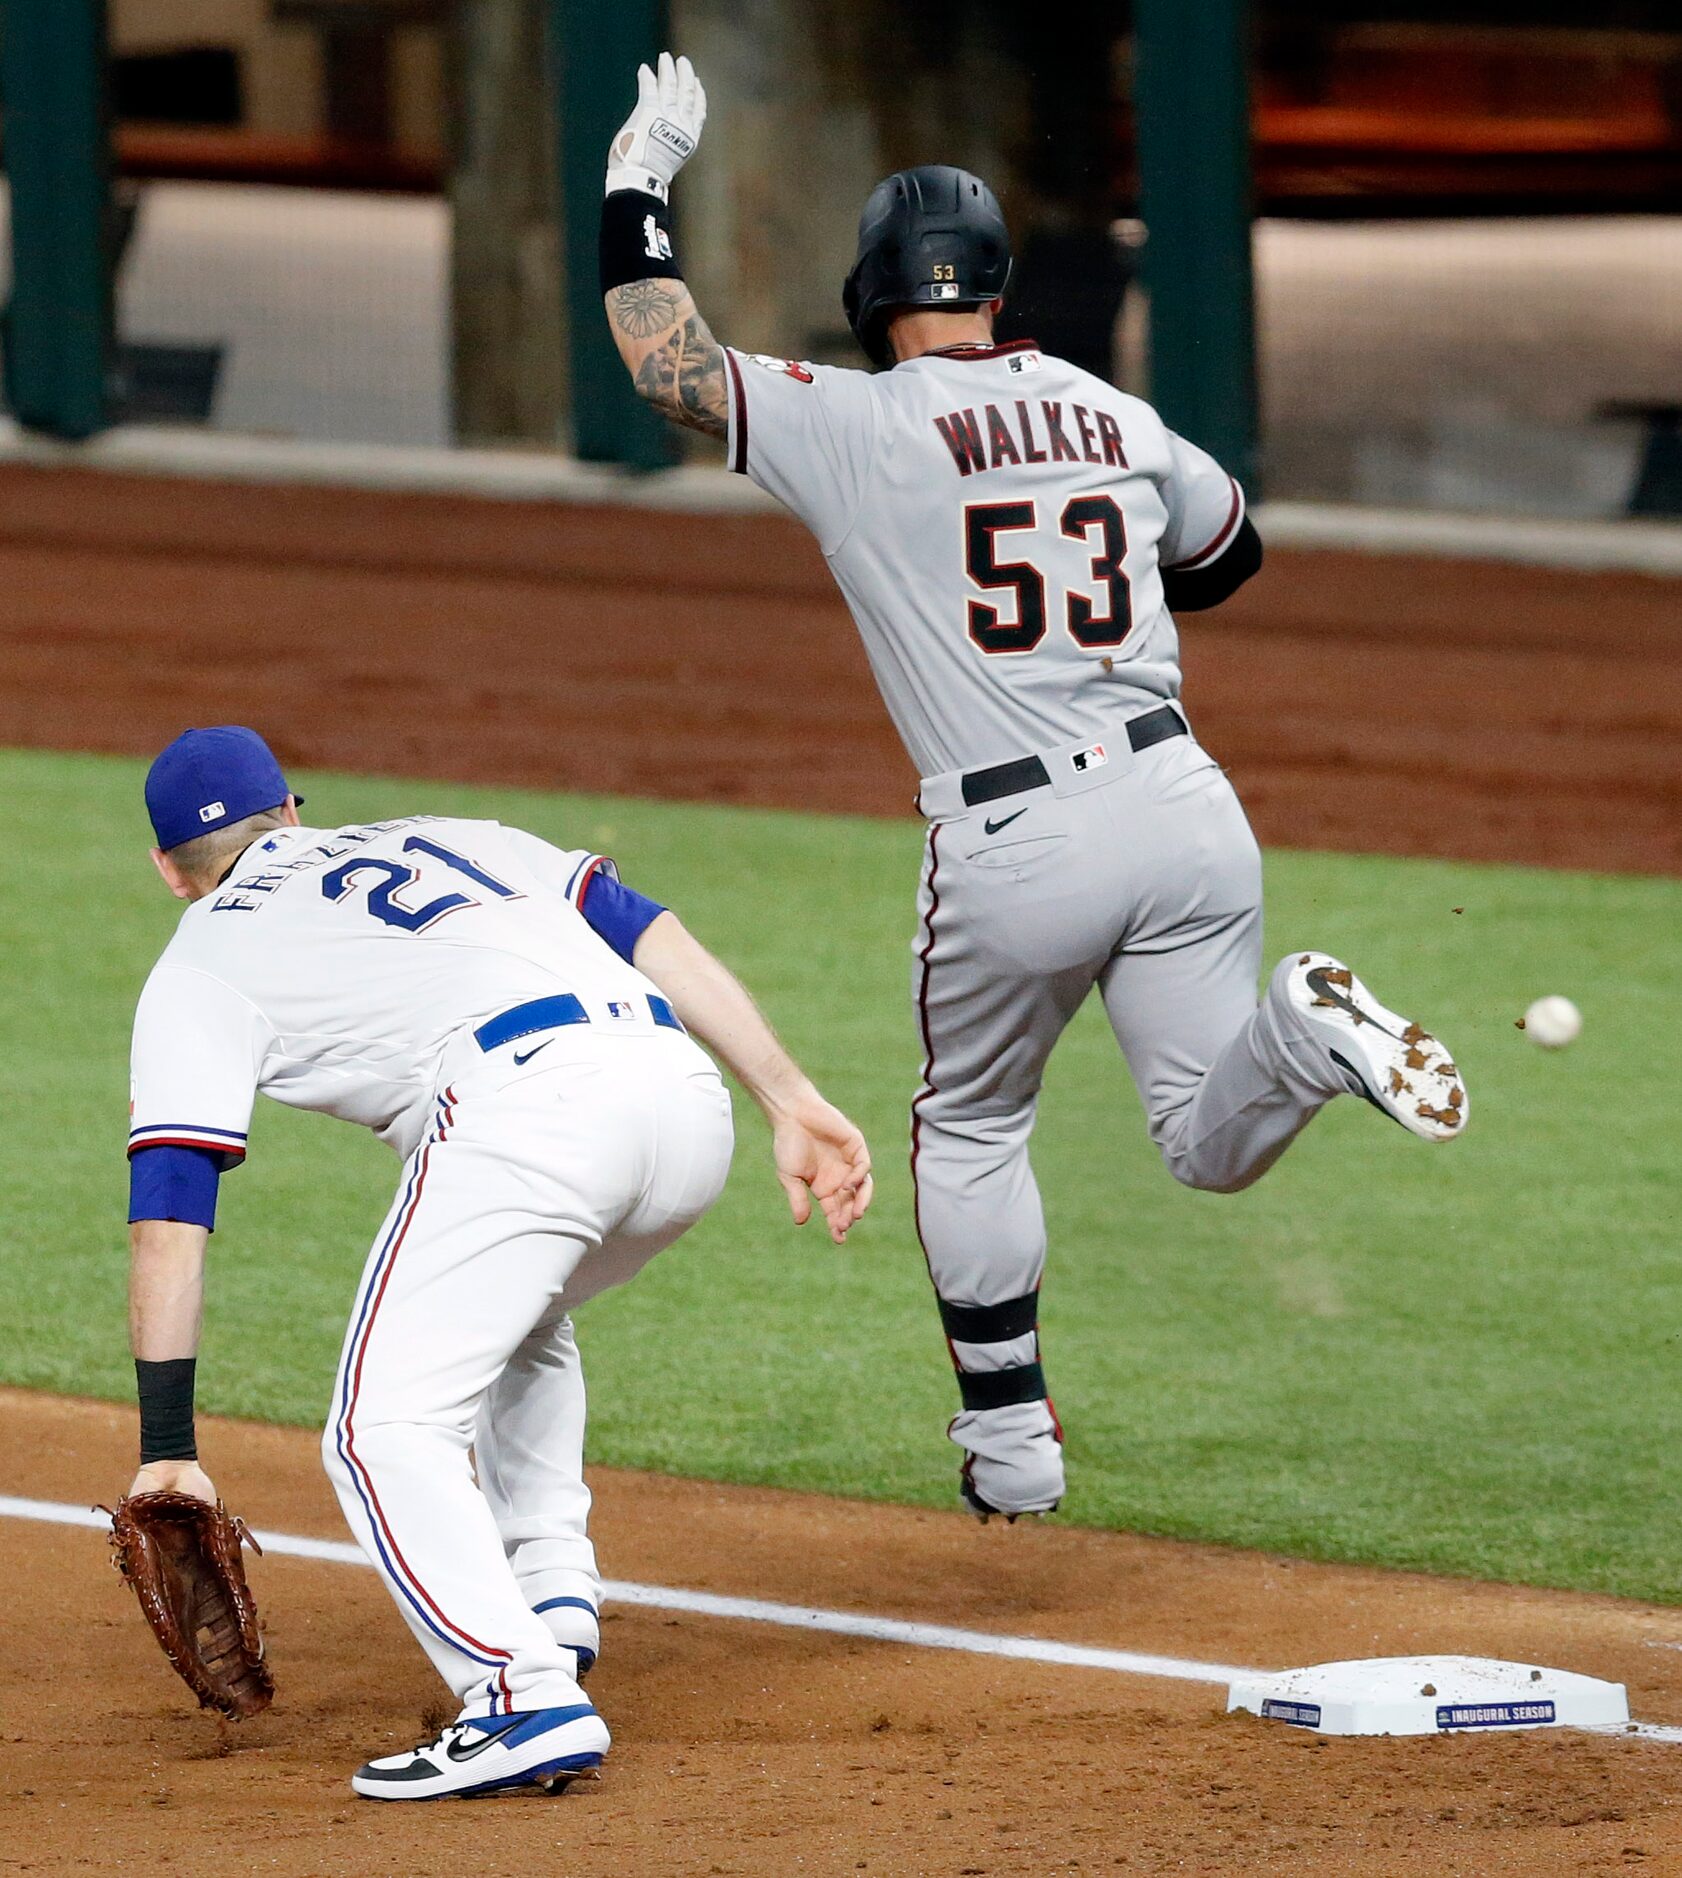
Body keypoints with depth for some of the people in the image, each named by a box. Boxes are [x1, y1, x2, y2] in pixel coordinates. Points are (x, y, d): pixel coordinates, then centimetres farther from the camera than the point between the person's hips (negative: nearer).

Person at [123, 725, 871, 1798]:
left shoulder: (201, 964, 20)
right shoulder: (441, 839, 36)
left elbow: (170, 1216, 9)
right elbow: (651, 933, 21)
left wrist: (168, 1449, 6)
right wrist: (791, 1100, 16)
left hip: (521, 1115, -6)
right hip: (682, 1094, 6)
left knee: (388, 1430, -4)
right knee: (517, 1318, 34)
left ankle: (524, 1697, -22)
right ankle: (550, 1592, 23)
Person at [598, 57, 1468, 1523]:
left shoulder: (857, 427, -5)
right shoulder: (1111, 416, 11)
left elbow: (665, 361, -1)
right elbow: (1229, 549, 27)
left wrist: (642, 184, 12)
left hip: (1011, 850, -3)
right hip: (1180, 799, 3)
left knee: (970, 1131, 21)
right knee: (1214, 1143, 9)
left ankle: (1012, 1447, 21)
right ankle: (1309, 1031, -23)